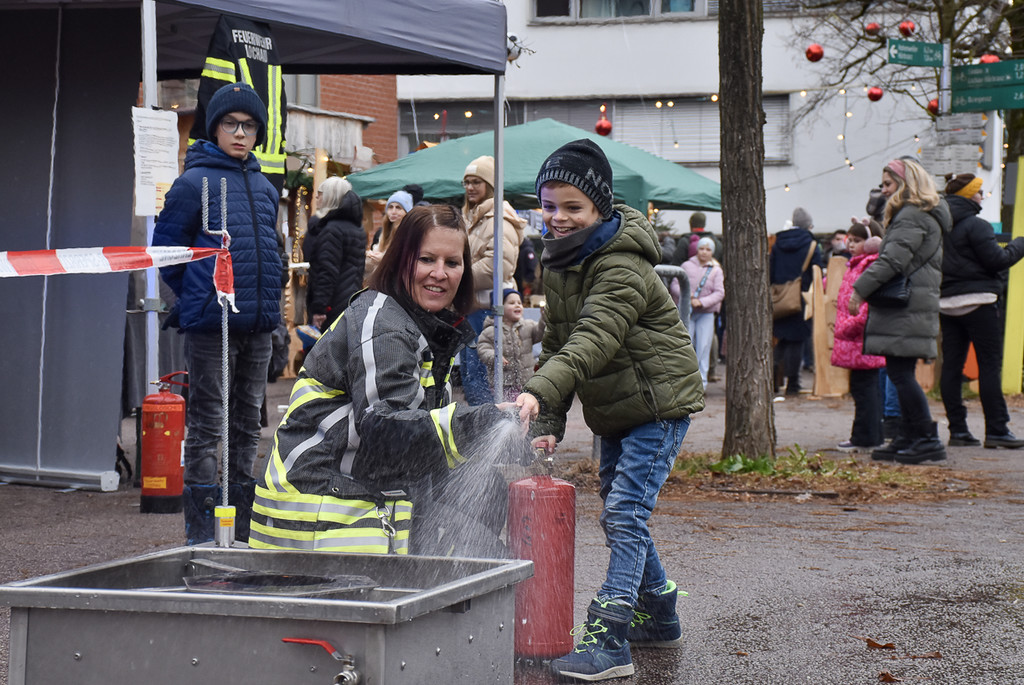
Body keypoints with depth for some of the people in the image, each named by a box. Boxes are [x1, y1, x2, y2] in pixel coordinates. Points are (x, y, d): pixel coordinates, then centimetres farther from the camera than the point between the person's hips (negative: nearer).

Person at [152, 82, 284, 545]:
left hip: (259, 326, 7)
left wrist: (267, 294, 16)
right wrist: (197, 296, -3)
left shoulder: (264, 188, 15)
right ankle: (201, 532, 2)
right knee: (207, 425, -3)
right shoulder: (194, 182, -5)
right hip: (210, 324, -7)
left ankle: (242, 528, 20)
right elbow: (167, 248, -4)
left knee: (247, 424, 12)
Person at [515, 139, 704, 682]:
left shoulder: (622, 266, -23)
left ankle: (608, 641, -19)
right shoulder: (558, 262, 4)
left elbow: (593, 339, -37)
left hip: (659, 402, -9)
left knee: (625, 513, -17)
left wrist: (540, 391, -51)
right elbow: (556, 343, 7)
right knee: (618, 512, 16)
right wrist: (549, 422, -3)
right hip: (614, 409, 9)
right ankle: (658, 616, 33)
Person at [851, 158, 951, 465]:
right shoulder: (927, 215, 21)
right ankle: (908, 439, 14)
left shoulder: (912, 216, -12)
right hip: (914, 306, 10)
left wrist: (860, 289, -15)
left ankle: (928, 440, -9)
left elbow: (893, 260, -19)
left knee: (900, 373, -10)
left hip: (905, 309, -10)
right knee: (901, 373, 12)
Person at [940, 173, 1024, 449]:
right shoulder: (975, 225, -12)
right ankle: (996, 430, -3)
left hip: (946, 303, 7)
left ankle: (957, 429, 7)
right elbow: (997, 260, -13)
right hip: (977, 302, -7)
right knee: (990, 365, -3)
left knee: (951, 365, 6)